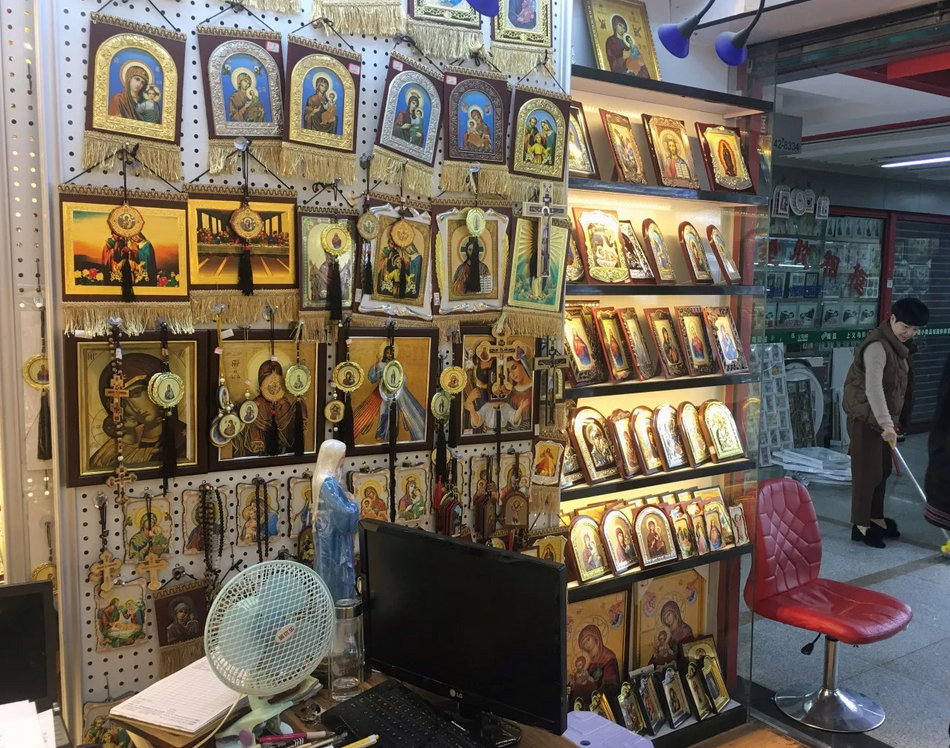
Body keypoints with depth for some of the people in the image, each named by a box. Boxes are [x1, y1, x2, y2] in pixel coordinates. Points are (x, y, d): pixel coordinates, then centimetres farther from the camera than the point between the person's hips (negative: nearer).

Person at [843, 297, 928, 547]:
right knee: (867, 471, -2)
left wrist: (893, 421, 21)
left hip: (885, 417, 9)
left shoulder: (899, 345, 10)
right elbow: (873, 388, -31)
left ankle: (876, 518, 30)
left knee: (882, 470, 16)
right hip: (866, 417, -9)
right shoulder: (877, 346, -22)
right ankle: (860, 526, 7)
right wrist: (886, 424, -34)